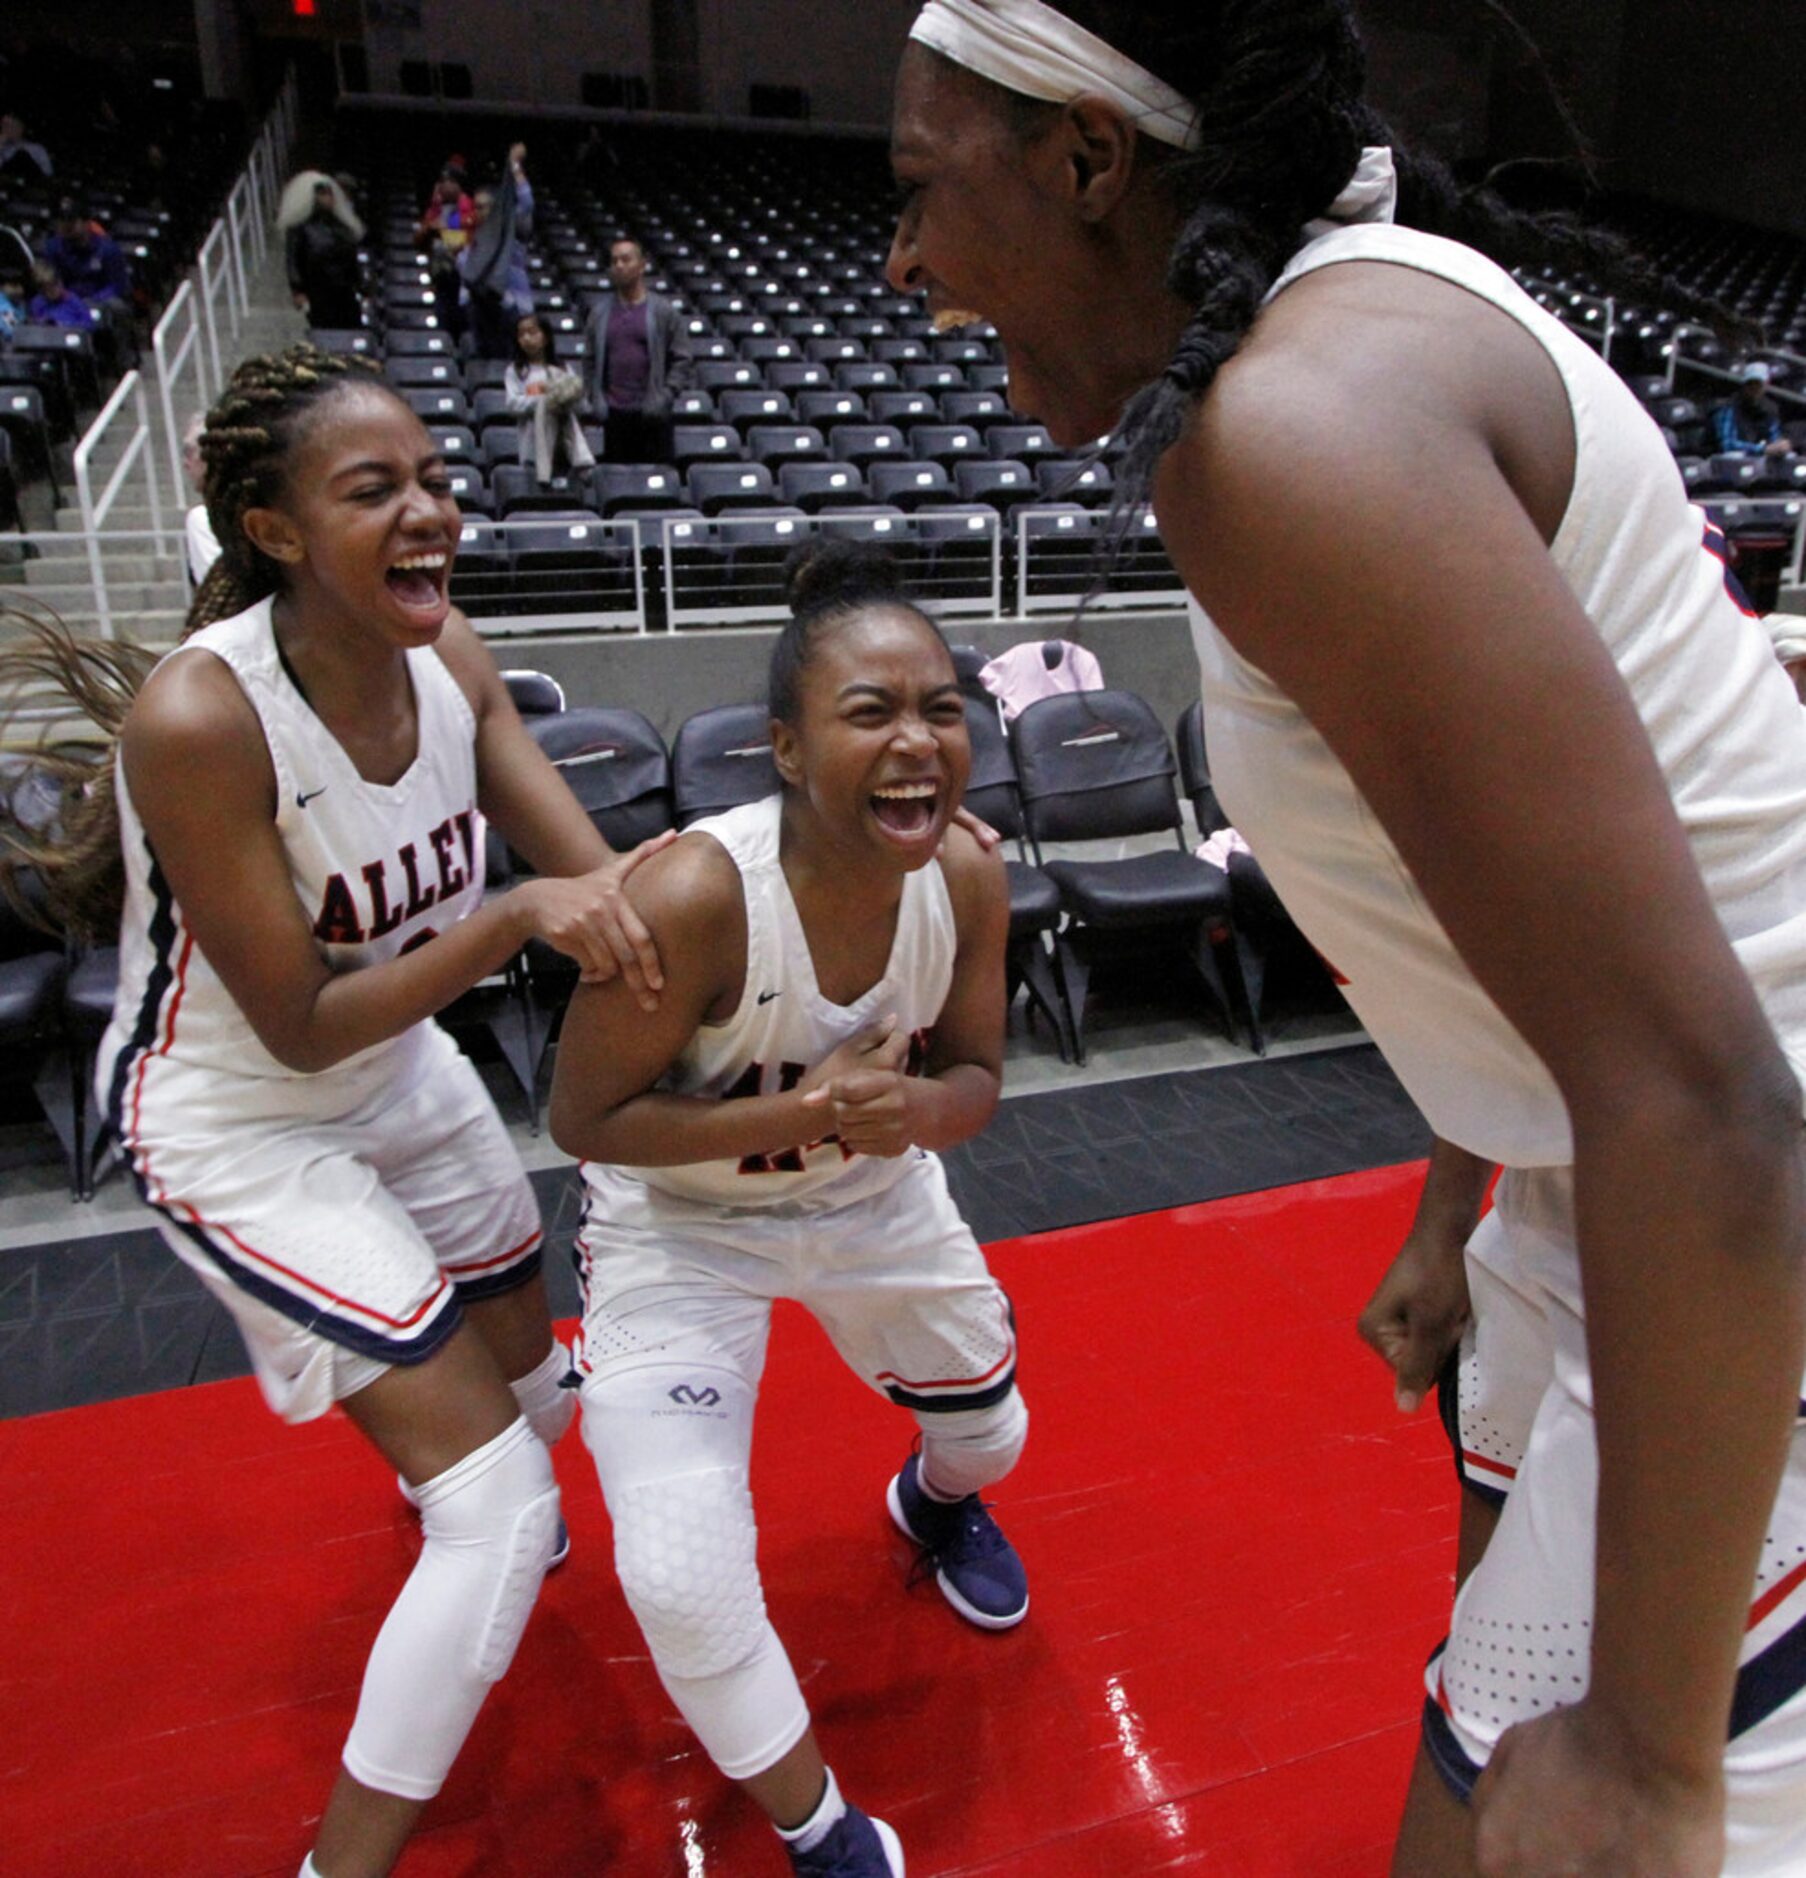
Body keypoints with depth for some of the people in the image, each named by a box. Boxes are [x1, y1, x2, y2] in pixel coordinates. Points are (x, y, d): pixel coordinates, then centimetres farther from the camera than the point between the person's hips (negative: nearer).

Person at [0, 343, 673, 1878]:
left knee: (529, 1381, 27)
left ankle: (457, 1519, 65)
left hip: (402, 1076, 7)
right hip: (236, 1126, -6)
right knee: (504, 1515, -10)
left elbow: (601, 876, -9)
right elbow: (300, 1026, -25)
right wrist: (514, 917, -35)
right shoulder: (197, 716, -31)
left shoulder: (446, 653, -13)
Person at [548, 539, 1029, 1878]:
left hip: (875, 1195, 5)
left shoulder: (970, 876, -21)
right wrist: (798, 1114, -36)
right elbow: (585, 1118, -24)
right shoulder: (691, 898, -36)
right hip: (680, 1226, -4)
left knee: (991, 1429, 24)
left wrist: (911, 1106, -32)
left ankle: (937, 1501, 66)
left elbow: (975, 1076, -8)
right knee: (681, 1583, -15)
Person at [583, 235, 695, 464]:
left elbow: (684, 359, 1)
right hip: (614, 413, 3)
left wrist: (665, 395, -10)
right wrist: (596, 398, 3)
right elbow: (591, 362, 16)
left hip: (652, 413, -2)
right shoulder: (600, 314, 11)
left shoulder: (663, 311, 3)